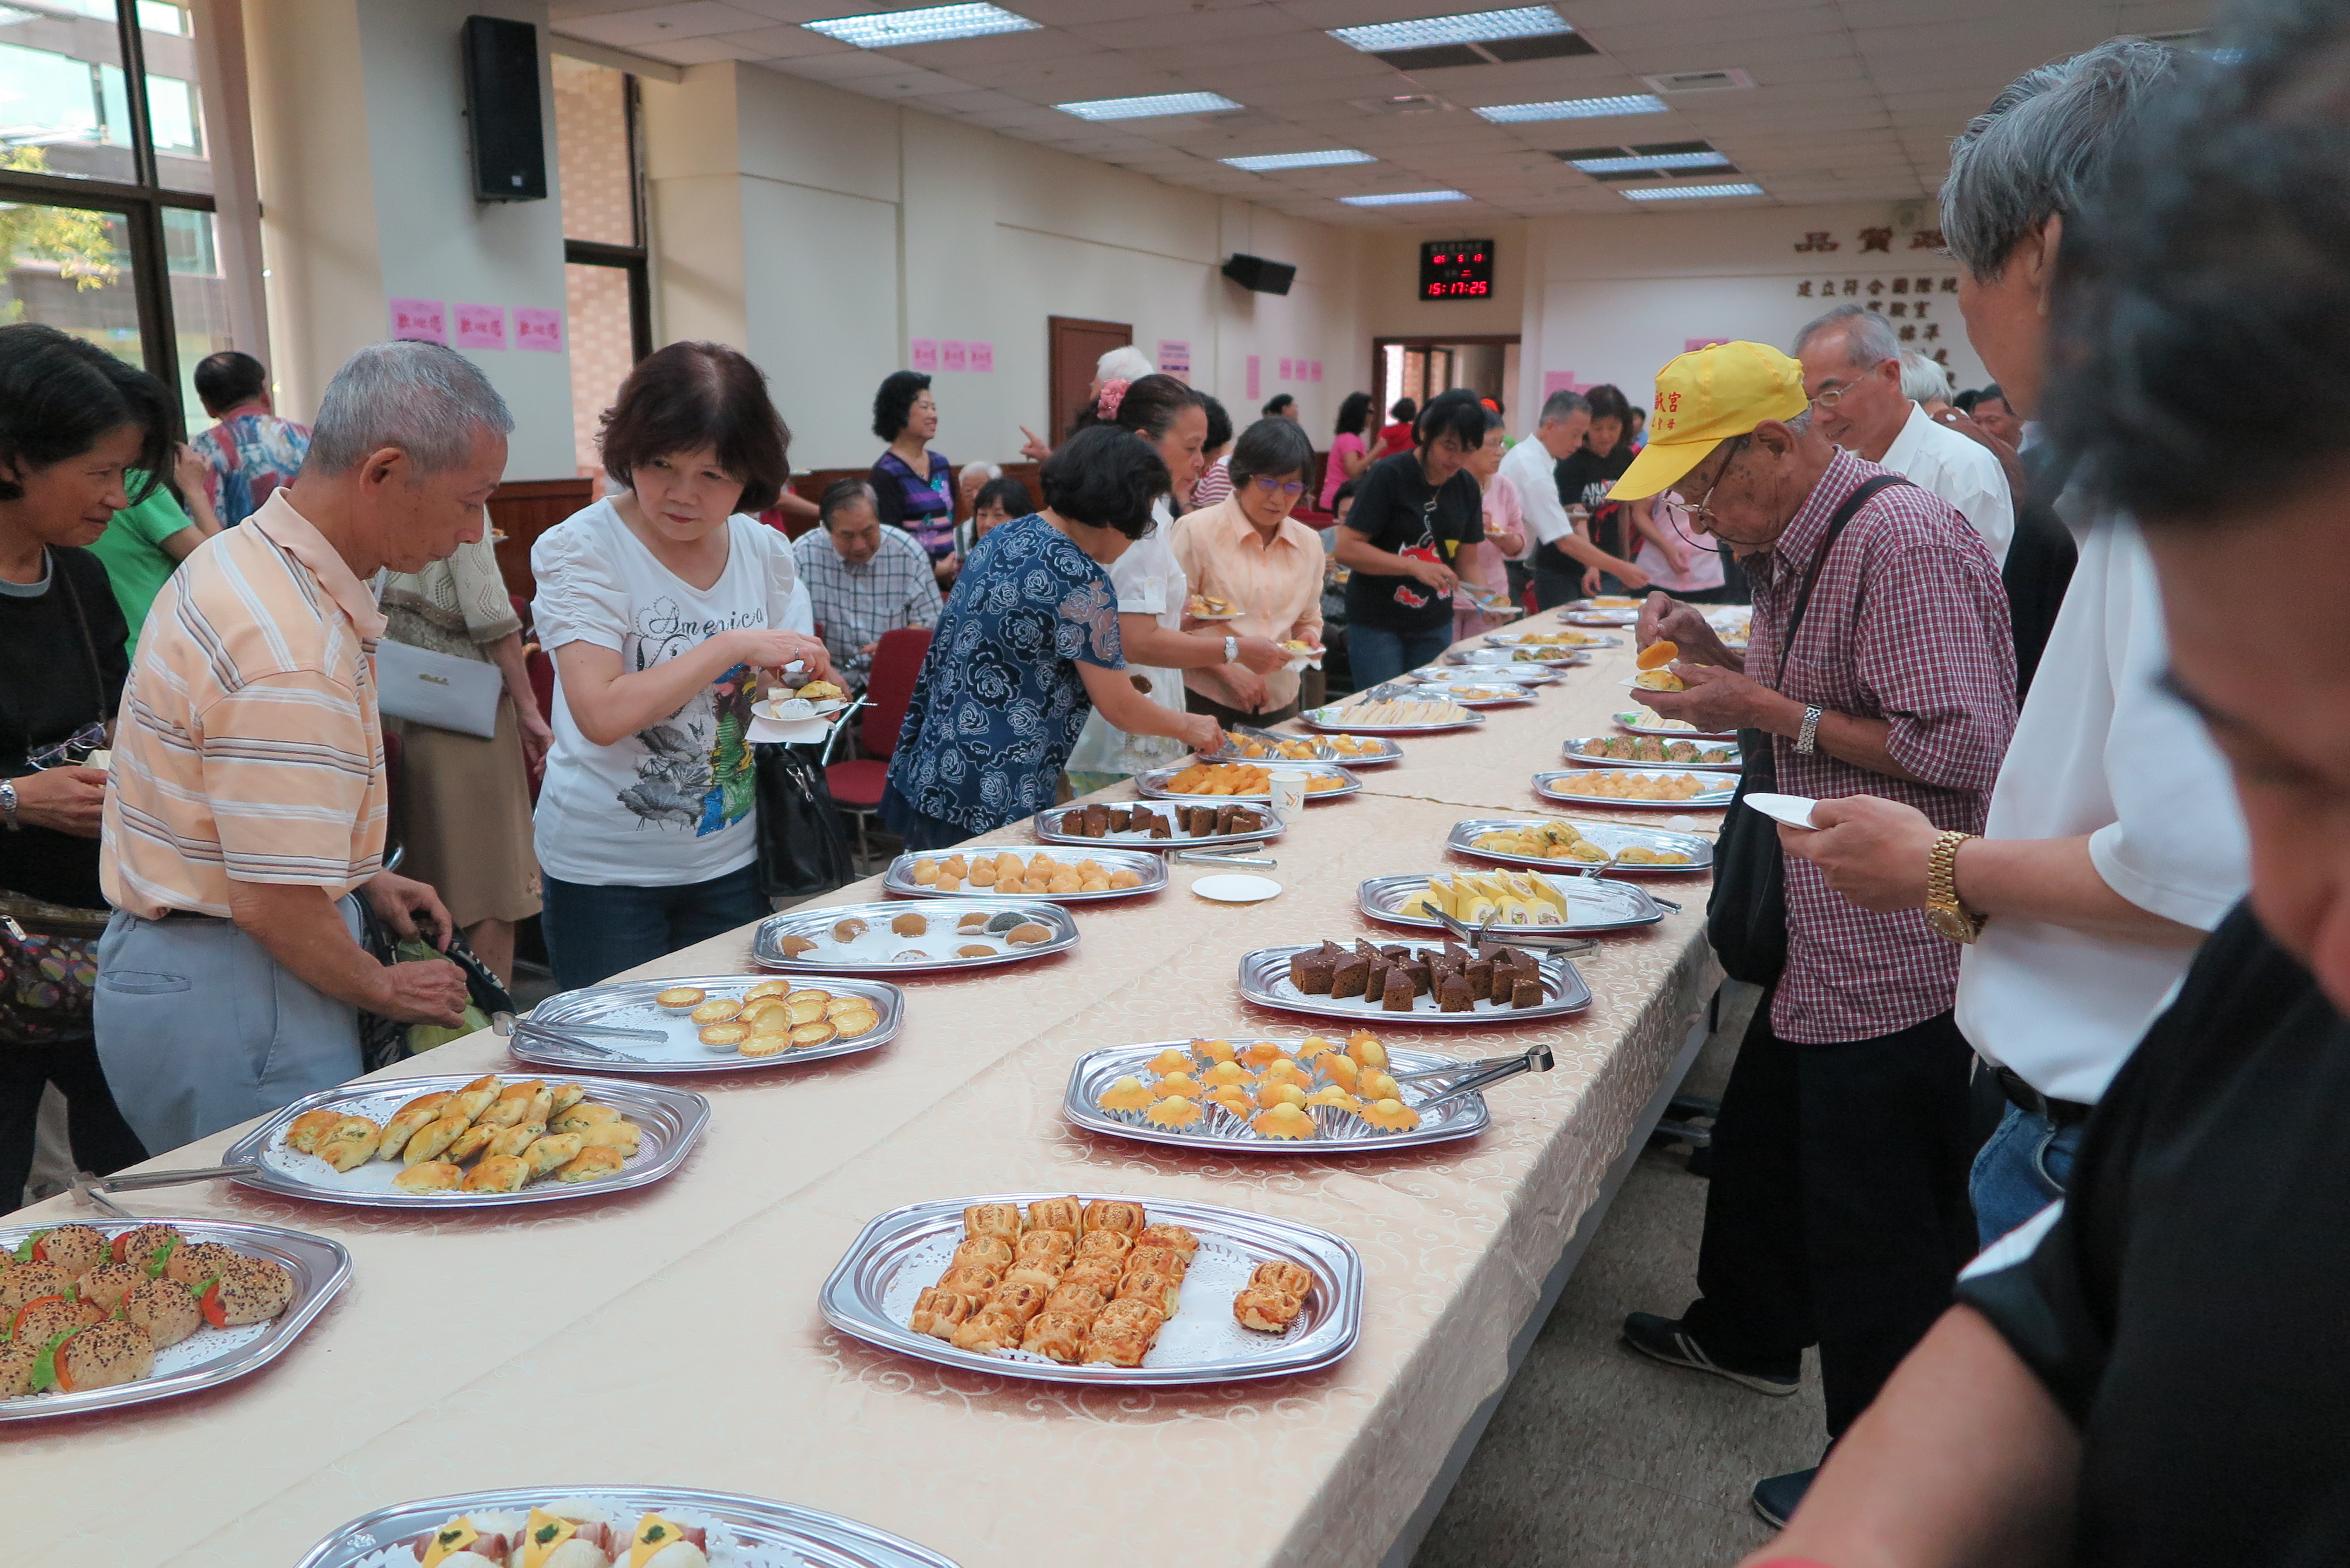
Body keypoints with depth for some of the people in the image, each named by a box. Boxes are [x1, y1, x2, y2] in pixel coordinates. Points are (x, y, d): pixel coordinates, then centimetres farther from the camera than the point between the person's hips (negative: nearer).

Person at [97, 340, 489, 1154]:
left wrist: (365, 878, 14)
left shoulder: (246, 558, 6)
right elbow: (276, 905, -25)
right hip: (231, 1008, -10)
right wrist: (387, 991, -8)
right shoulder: (291, 657, -28)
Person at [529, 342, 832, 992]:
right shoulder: (582, 548, -12)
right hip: (604, 871, -4)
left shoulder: (763, 551, 2)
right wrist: (733, 646, -26)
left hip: (730, 861, 4)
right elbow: (601, 714, -25)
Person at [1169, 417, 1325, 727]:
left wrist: (1308, 637, -2)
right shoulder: (1196, 532, -8)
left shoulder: (1309, 543, 9)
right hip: (1208, 706, -5)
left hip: (1281, 704, 5)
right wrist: (1229, 671, -18)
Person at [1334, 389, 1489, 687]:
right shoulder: (1388, 475, -13)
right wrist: (1414, 566, -27)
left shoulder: (1467, 487, 5)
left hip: (1435, 626, 6)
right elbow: (1346, 550, -18)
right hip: (1376, 625, -5)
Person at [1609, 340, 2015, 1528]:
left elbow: (1961, 750, -25)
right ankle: (1748, 1334, 47)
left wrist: (1766, 712, -21)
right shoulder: (1794, 548, 11)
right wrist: (1717, 658, 3)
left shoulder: (1904, 544, -20)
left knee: (1878, 1231, 2)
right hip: (1827, 939, 10)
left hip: (1896, 957, -10)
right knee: (1762, 1145, 24)